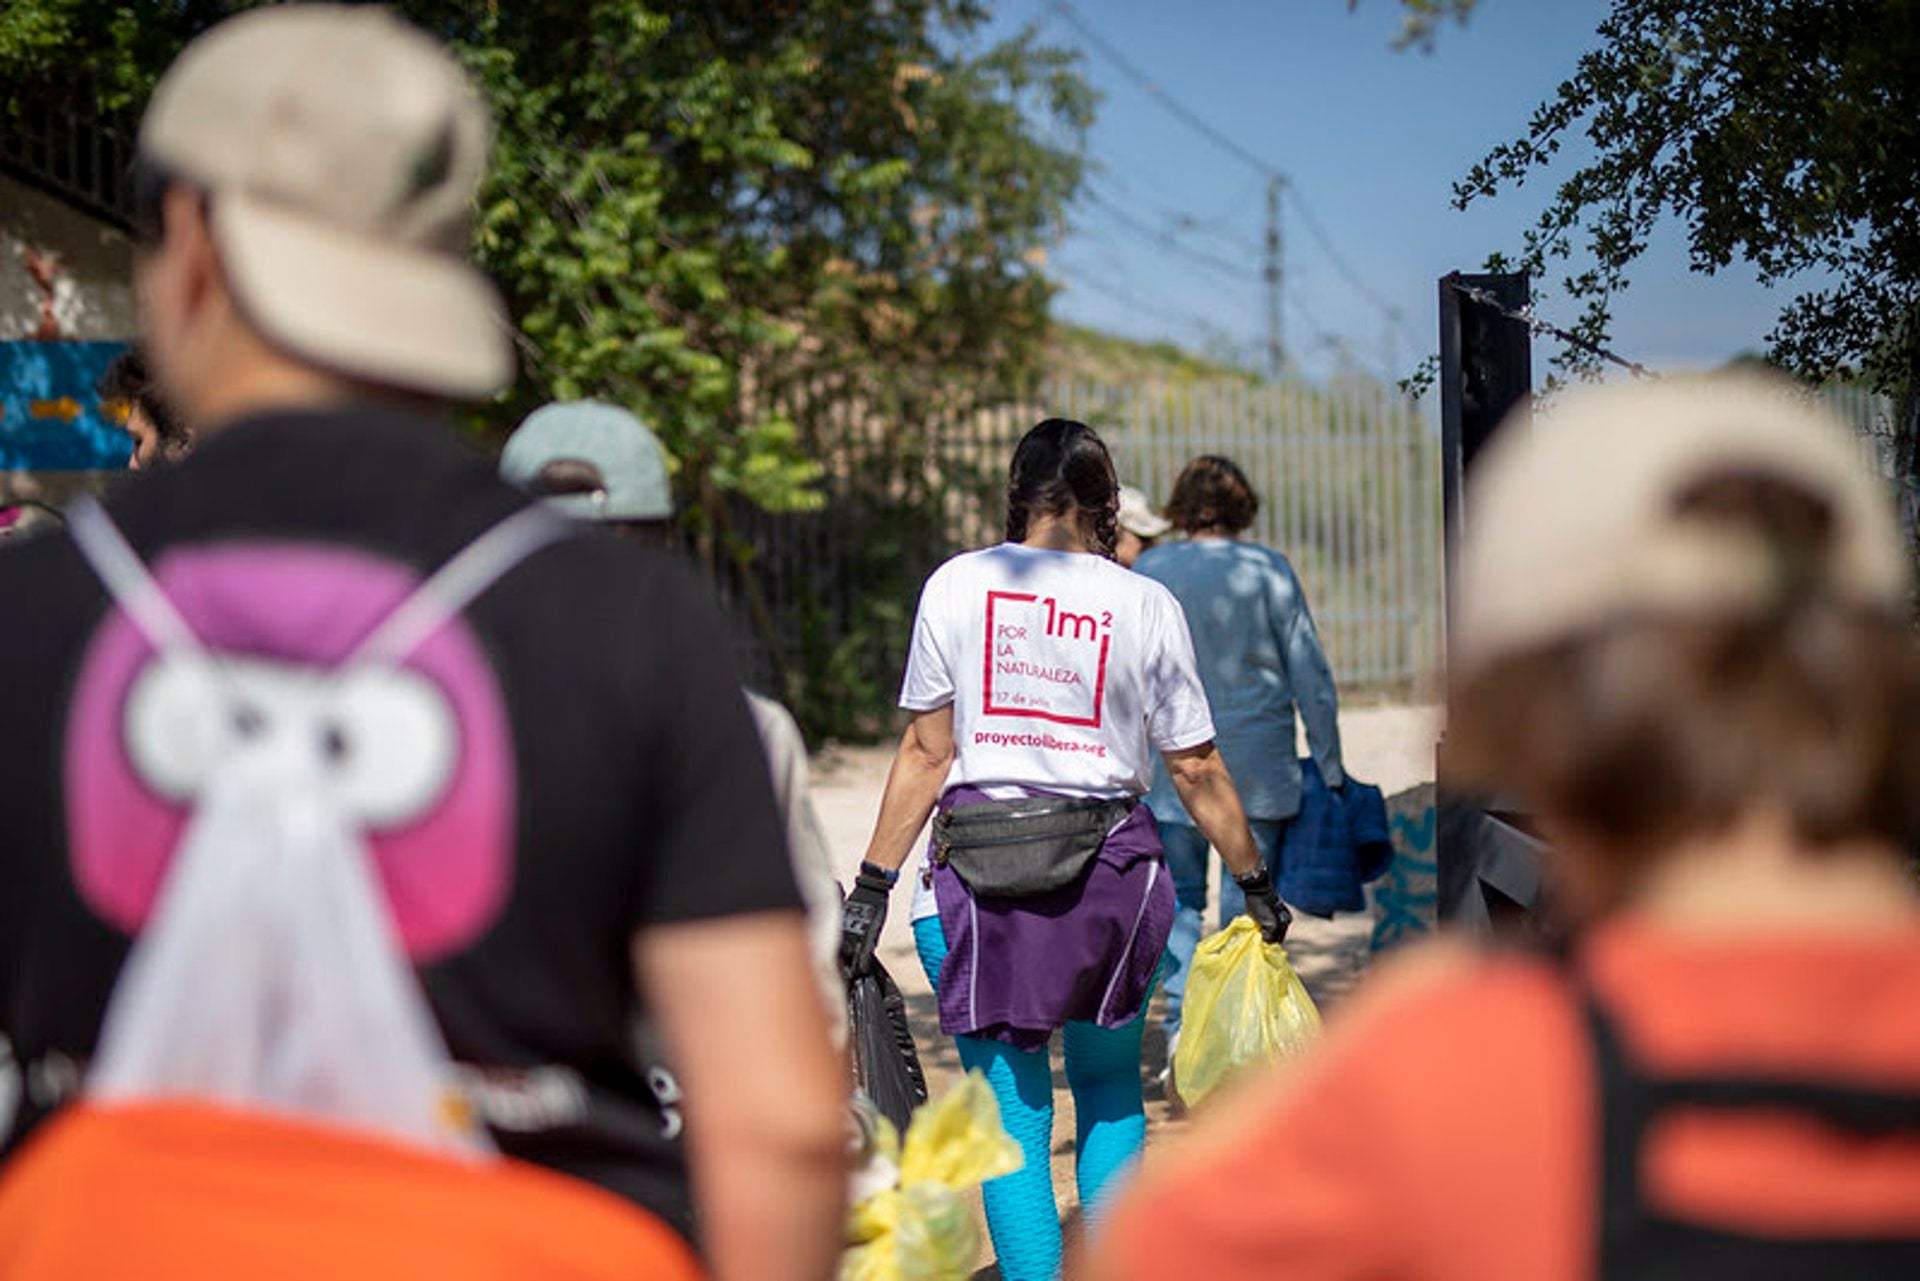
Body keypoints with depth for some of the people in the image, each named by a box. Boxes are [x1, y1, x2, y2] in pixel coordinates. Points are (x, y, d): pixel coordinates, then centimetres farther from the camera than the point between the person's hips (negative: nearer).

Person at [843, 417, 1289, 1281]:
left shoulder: (956, 586, 1)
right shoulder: (1144, 605, 1)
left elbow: (927, 751, 0)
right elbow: (1196, 770, 3)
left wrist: (874, 884, 5)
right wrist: (1255, 883, 13)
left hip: (977, 878, 0)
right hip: (1109, 870, 1)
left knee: (1010, 1106, 8)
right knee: (1109, 1084, 20)